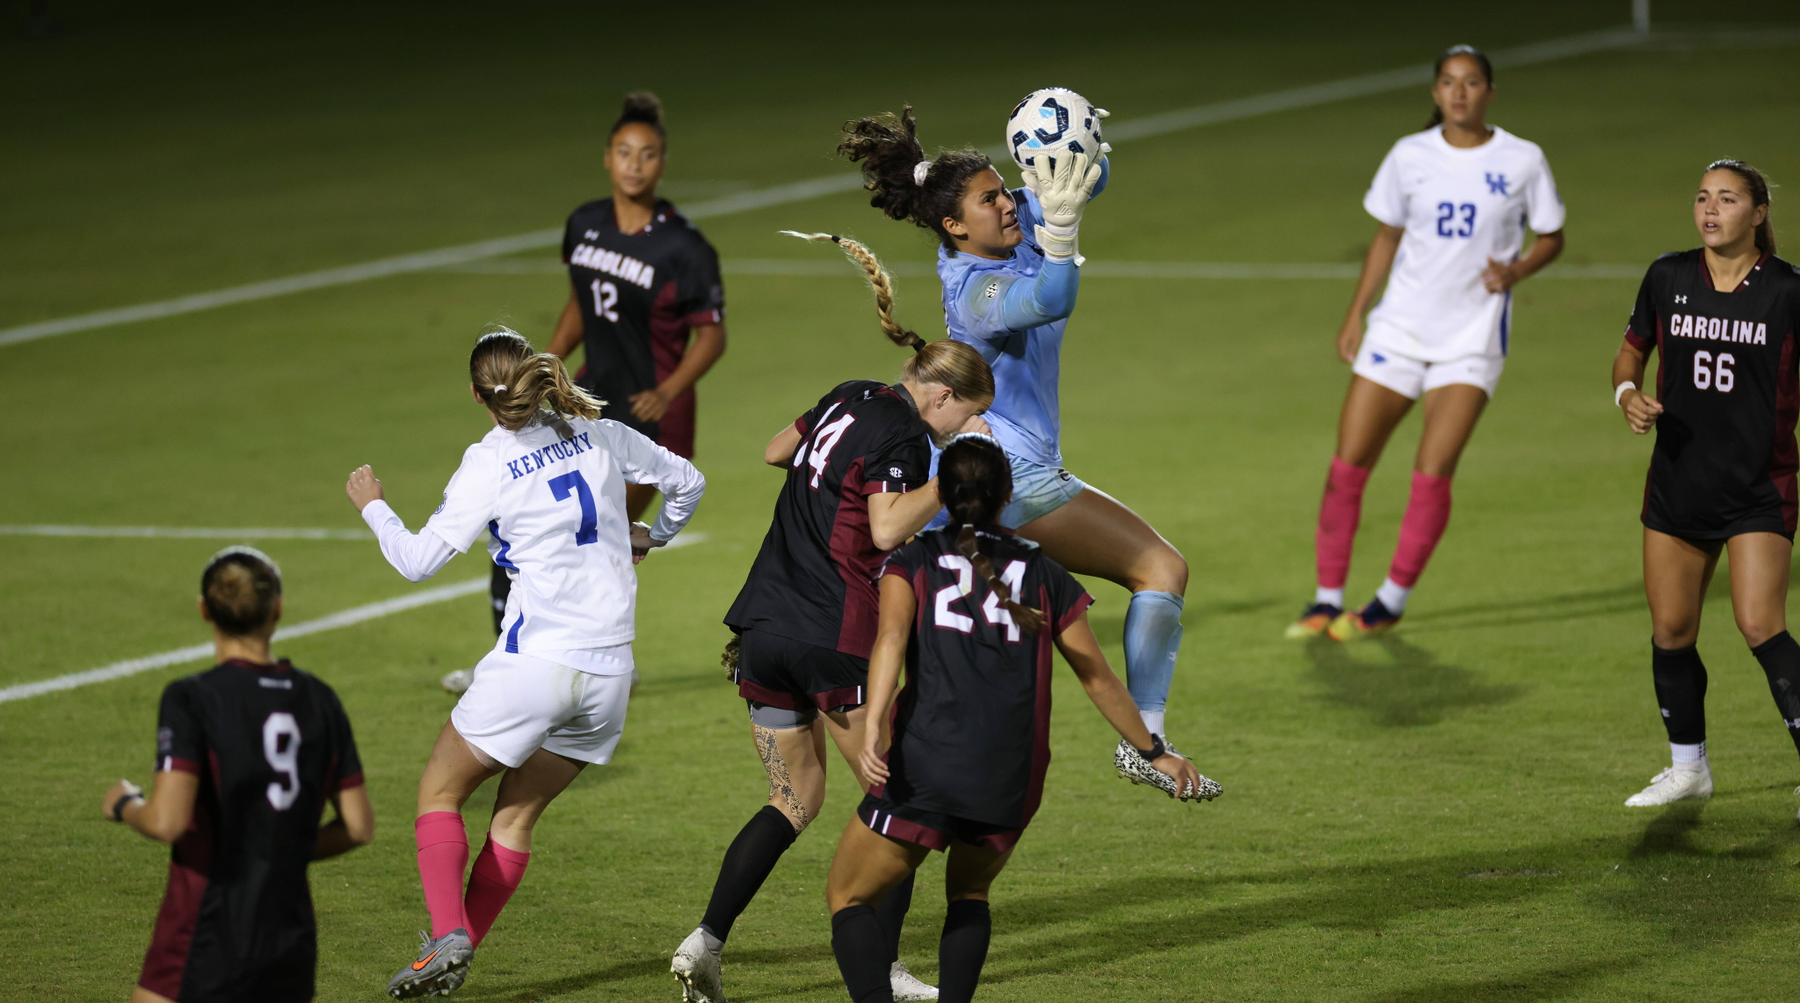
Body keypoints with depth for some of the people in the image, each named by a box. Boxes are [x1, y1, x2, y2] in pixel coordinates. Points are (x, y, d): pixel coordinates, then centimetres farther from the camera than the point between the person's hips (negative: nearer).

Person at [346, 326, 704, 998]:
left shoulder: (490, 465, -7)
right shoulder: (600, 435, 6)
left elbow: (418, 562, -5)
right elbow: (686, 482, 19)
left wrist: (373, 508, 13)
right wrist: (651, 536, 38)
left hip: (534, 662, -5)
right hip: (610, 672, 5)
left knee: (440, 792, 10)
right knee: (516, 817, 15)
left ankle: (448, 935, -10)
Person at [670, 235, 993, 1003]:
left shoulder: (850, 400, 13)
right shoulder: (901, 438, -11)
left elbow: (777, 450, 30)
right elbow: (886, 528, -26)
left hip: (763, 630, 8)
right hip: (832, 639, -8)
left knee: (794, 799, 15)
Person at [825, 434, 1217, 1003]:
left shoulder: (914, 562, 10)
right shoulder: (1044, 577, 16)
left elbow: (892, 636, -10)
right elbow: (1098, 680, 21)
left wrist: (874, 729, -22)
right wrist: (1154, 753, 33)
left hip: (923, 765, -3)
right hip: (1011, 781, 3)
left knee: (848, 897, 12)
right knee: (969, 892, 30)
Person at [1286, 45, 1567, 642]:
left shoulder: (1523, 161, -3)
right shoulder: (1410, 157, 2)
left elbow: (1551, 238, 7)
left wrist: (1517, 270, -14)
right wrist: (1355, 315, 10)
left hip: (1473, 339, -2)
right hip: (1400, 328, 2)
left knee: (1433, 474, -14)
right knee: (1347, 466, -2)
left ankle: (1392, 602, 2)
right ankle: (1328, 600, 10)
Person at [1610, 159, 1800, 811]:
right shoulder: (1667, 279, 2)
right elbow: (1632, 351, 15)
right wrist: (1629, 394, -6)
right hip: (1678, 482, 4)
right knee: (1670, 632, 9)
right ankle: (1688, 766, 27)